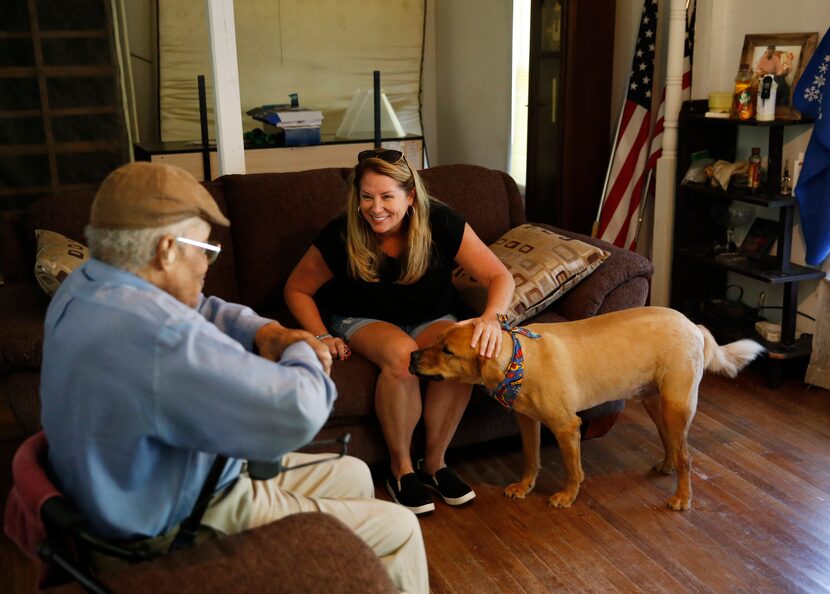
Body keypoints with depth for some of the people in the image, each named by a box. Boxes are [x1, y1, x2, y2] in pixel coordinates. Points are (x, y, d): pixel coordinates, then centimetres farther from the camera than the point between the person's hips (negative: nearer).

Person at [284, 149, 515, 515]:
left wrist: (491, 318, -40)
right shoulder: (341, 235, -19)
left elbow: (500, 277, -19)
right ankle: (400, 469, -17)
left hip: (430, 319, 2)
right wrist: (322, 336, -17)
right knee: (401, 355, -37)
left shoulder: (441, 224, -19)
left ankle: (434, 462, -12)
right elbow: (297, 289, -4)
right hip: (362, 320, -1)